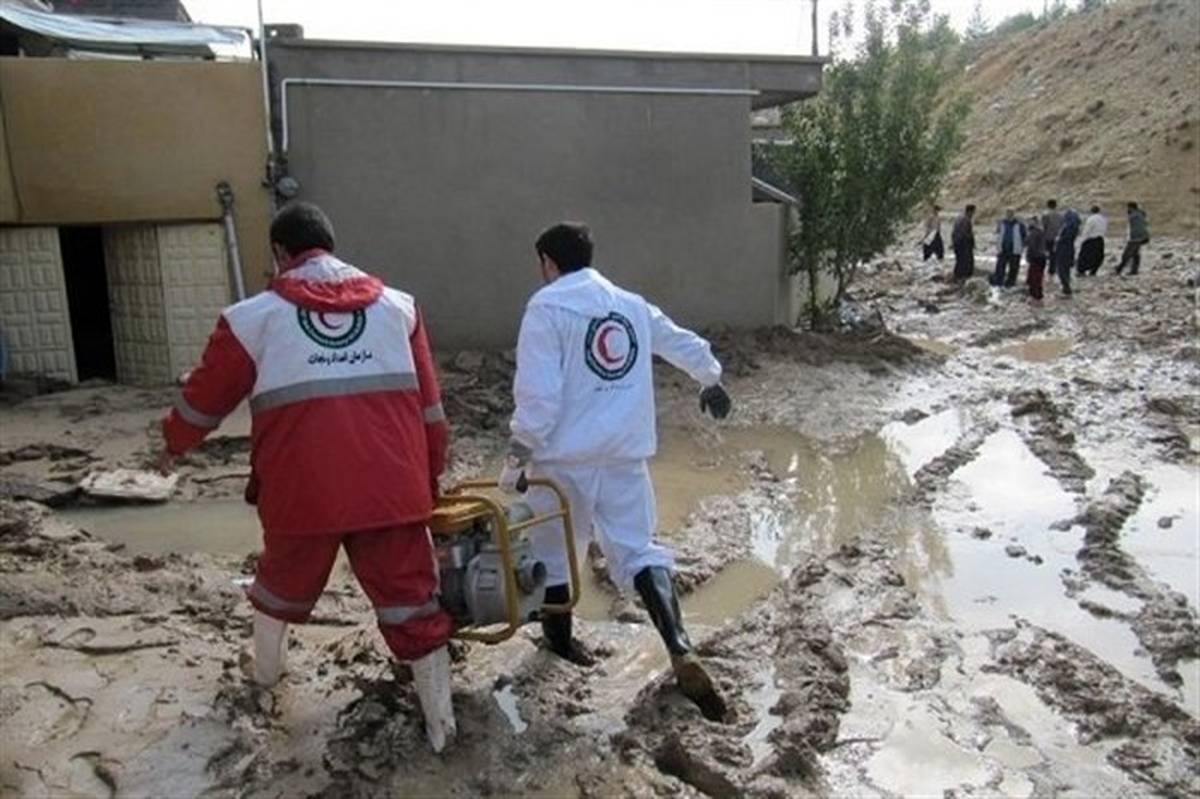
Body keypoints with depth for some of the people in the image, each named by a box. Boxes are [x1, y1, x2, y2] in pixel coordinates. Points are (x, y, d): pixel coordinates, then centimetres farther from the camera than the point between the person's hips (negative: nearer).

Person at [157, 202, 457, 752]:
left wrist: (174, 444, 34)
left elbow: (207, 393, 15)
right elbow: (428, 404, 10)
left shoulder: (255, 316, 4)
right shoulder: (397, 306, 9)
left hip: (301, 489, 0)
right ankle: (440, 723, 13)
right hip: (391, 487, 0)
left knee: (284, 578, 28)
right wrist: (430, 475, 18)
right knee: (411, 598, 8)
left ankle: (266, 669, 50)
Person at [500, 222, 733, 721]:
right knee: (640, 550, 7)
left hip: (565, 457, -4)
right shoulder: (632, 304, 14)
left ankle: (560, 641, 32)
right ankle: (681, 653, -9)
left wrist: (517, 456, -5)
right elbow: (685, 345, 28)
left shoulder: (547, 306, -5)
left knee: (553, 549, 16)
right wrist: (711, 381, 46)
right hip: (626, 455, 4)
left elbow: (537, 394, -13)